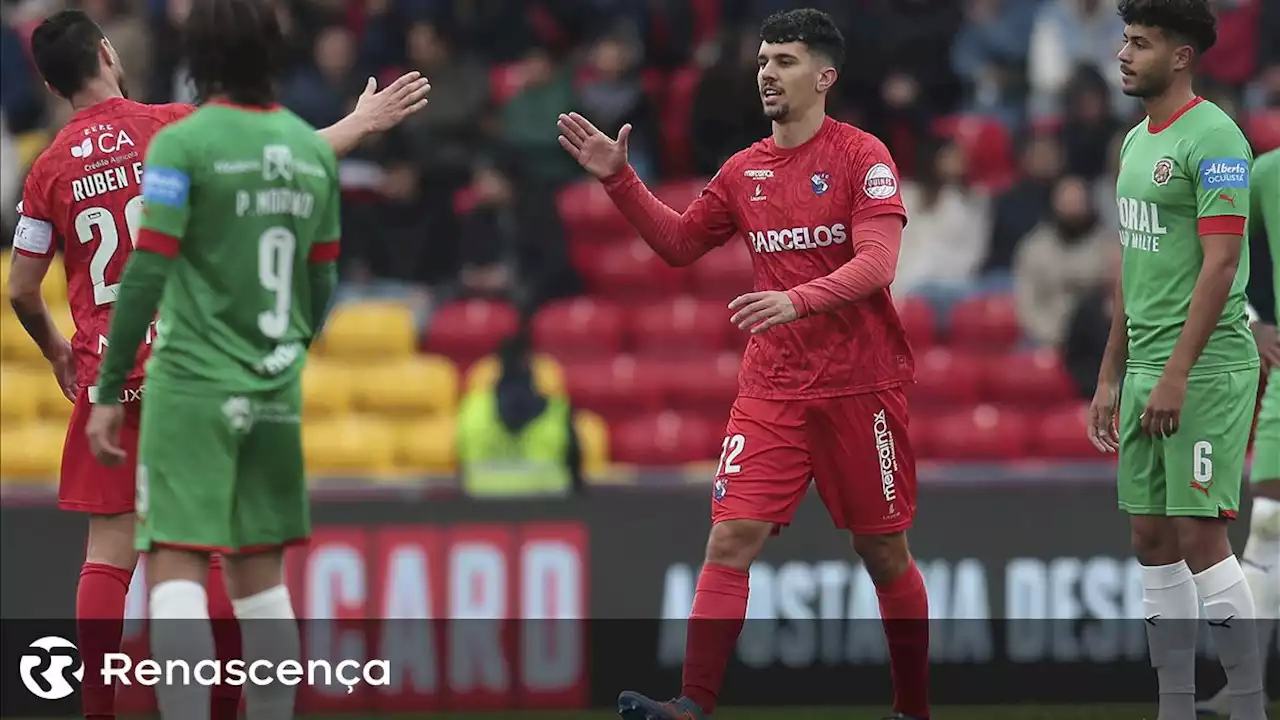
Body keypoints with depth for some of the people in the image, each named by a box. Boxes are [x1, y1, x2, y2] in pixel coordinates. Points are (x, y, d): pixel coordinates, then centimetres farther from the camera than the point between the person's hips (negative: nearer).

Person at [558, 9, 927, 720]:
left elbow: (877, 263, -18)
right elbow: (680, 242, 21)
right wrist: (619, 179, 9)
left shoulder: (862, 156, -7)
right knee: (732, 537, -10)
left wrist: (798, 300, -32)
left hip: (861, 388, -4)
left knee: (886, 555, 5)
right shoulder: (745, 170, 10)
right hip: (772, 389, 4)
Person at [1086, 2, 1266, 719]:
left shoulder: (1213, 137, -13)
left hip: (1206, 366, -9)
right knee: (1153, 539, 8)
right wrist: (1112, 376, 20)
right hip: (1147, 367, 9)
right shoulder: (1137, 141, 15)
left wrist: (1176, 376, -21)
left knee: (1200, 536, -10)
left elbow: (1219, 264, -18)